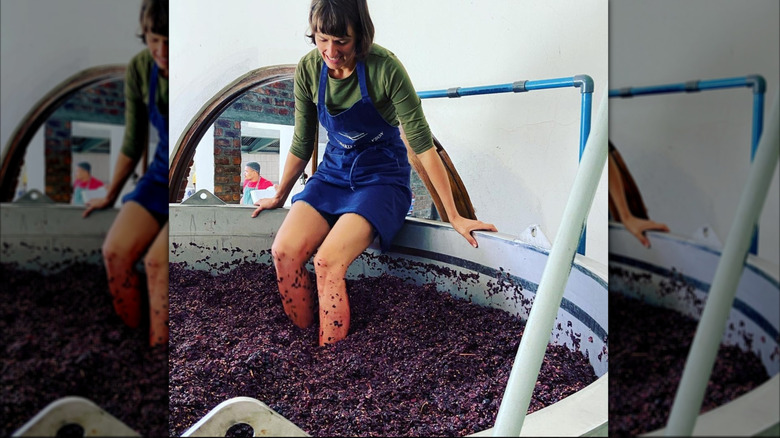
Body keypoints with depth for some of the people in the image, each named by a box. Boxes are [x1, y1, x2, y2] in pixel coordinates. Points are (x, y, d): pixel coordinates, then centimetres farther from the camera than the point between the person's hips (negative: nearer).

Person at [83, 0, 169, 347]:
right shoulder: (139, 70, -4)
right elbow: (133, 143, 8)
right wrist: (110, 196, 18)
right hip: (164, 173, 5)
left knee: (157, 260, -23)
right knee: (115, 251, -14)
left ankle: (157, 349, -5)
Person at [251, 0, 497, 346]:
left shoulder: (385, 68, -20)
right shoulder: (308, 70, -6)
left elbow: (422, 144, -17)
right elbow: (302, 144, 8)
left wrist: (454, 217, -16)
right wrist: (279, 197, 19)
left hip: (382, 177, -4)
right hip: (334, 172, 5)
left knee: (328, 261, -27)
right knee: (284, 252, -19)